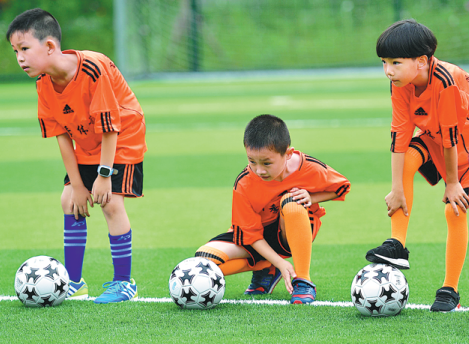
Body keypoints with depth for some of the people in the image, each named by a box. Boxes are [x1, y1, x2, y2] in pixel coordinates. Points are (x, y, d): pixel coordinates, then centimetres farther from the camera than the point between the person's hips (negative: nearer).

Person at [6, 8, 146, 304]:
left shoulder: (92, 69, -34)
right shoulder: (44, 84, -12)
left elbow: (109, 127, -27)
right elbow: (62, 135, -6)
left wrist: (104, 175, -23)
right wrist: (77, 184, -8)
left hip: (123, 139, -7)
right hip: (86, 147, 7)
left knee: (111, 201, -17)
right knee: (70, 201, 2)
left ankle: (124, 282, -6)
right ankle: (74, 282, 11)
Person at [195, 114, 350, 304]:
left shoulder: (309, 169, -22)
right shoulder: (244, 185, -23)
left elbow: (340, 188, 0)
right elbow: (251, 233, -17)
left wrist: (310, 198, -20)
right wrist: (280, 263, -30)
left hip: (296, 233, -1)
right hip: (260, 241, 1)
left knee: (291, 202, -37)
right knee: (205, 259, -22)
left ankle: (303, 280, -26)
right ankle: (265, 270, 5)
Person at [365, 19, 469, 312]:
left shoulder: (445, 83, -37)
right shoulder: (401, 84, -18)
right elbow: (401, 134, -19)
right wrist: (397, 190, -21)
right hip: (433, 137, 6)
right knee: (405, 159, -23)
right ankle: (398, 246, -20)